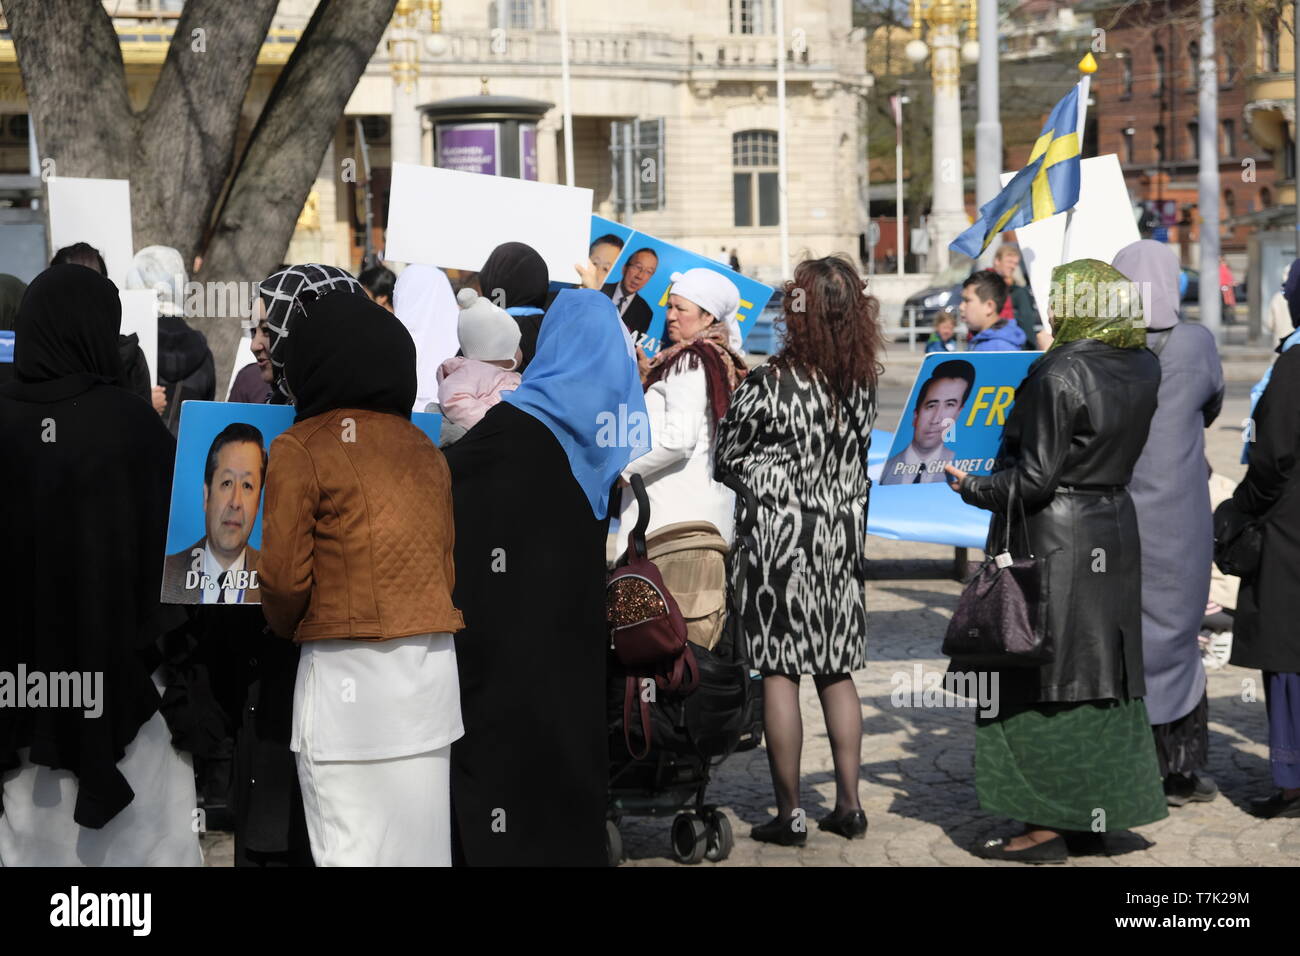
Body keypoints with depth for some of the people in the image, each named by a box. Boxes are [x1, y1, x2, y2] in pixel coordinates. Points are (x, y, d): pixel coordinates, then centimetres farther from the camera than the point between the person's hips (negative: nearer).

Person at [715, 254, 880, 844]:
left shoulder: (768, 385, -15)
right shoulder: (864, 382, 0)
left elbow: (726, 461, -4)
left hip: (781, 537, -5)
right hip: (843, 539, 5)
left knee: (779, 673, 2)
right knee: (838, 674, 12)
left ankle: (788, 815, 5)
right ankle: (849, 805, 16)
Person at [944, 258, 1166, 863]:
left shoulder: (1060, 376, -19)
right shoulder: (1143, 367, 3)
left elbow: (1034, 479, -19)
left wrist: (971, 486, -4)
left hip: (1052, 541, -8)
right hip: (1115, 533, 8)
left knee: (1038, 681, 1)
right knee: (1102, 675, 14)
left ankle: (1046, 828, 4)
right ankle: (1099, 812, 23)